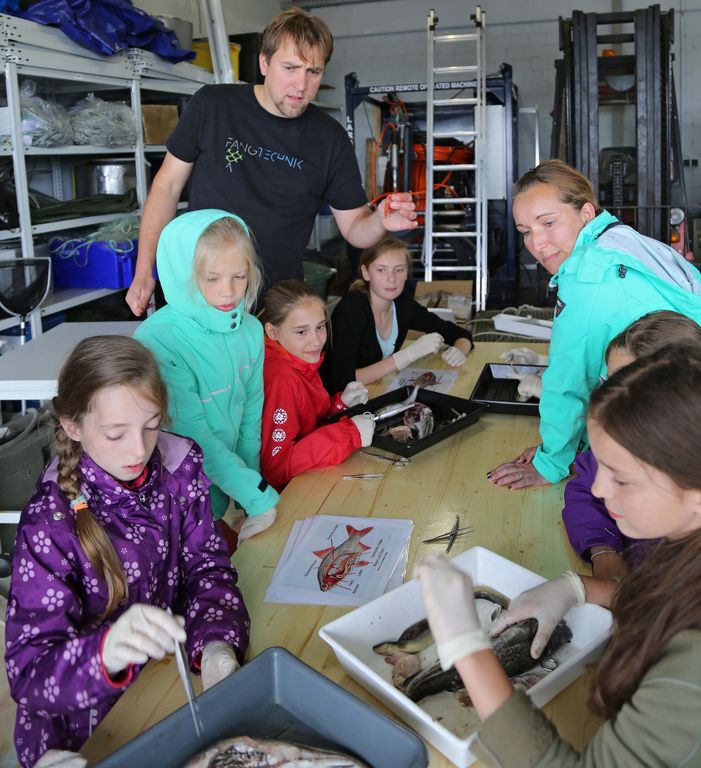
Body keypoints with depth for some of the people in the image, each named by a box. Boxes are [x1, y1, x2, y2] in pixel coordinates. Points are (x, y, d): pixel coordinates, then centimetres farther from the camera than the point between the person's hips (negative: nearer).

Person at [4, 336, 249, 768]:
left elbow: (208, 570, -2)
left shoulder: (180, 466, -9)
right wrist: (108, 652, -44)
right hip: (89, 726, -2)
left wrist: (217, 644, -22)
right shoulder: (51, 523, -21)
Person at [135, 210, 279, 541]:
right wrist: (260, 498, -21)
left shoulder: (250, 330, -3)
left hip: (224, 500, 6)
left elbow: (250, 418, 3)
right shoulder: (156, 342, -23)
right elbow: (193, 437, -23)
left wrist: (250, 506, 1)